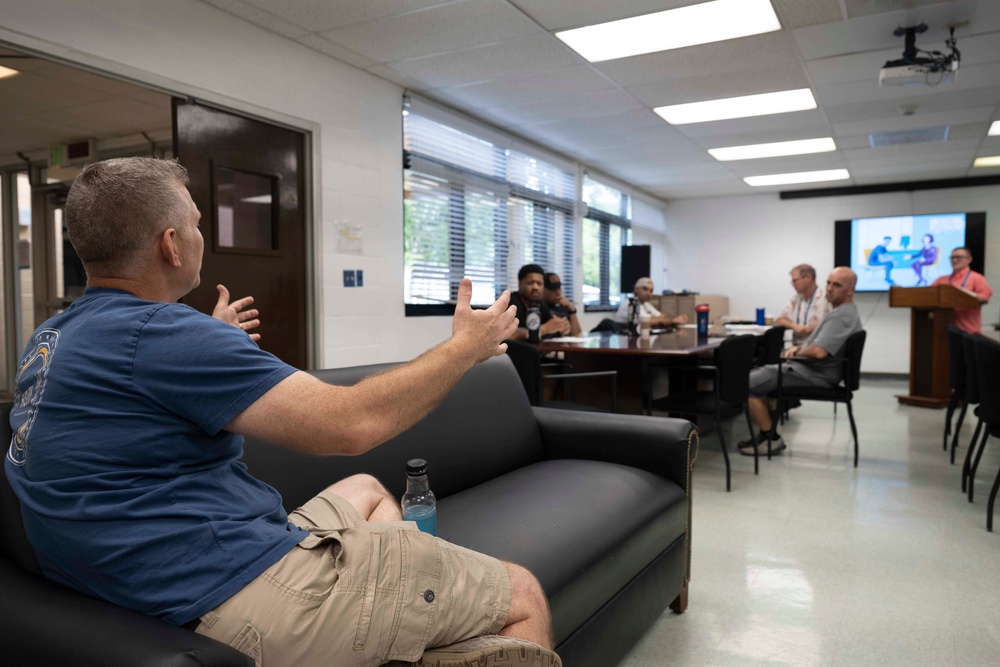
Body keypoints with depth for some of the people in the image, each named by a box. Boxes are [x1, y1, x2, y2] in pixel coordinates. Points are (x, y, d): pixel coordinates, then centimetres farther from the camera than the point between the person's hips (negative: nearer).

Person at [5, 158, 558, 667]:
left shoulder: (51, 340, 10)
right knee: (522, 596, -4)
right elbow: (349, 425, -24)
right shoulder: (160, 333, -21)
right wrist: (465, 347, -9)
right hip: (247, 602, -10)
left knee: (365, 490, 30)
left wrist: (214, 340, 43)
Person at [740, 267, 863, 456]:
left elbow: (819, 351, -32)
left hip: (813, 375, -11)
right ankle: (767, 433, 14)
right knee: (756, 375, 18)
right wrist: (798, 347, 7)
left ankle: (771, 439, -3)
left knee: (747, 384, -14)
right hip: (810, 369, 11)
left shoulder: (842, 316, -21)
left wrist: (797, 352, -11)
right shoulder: (842, 312, 14)